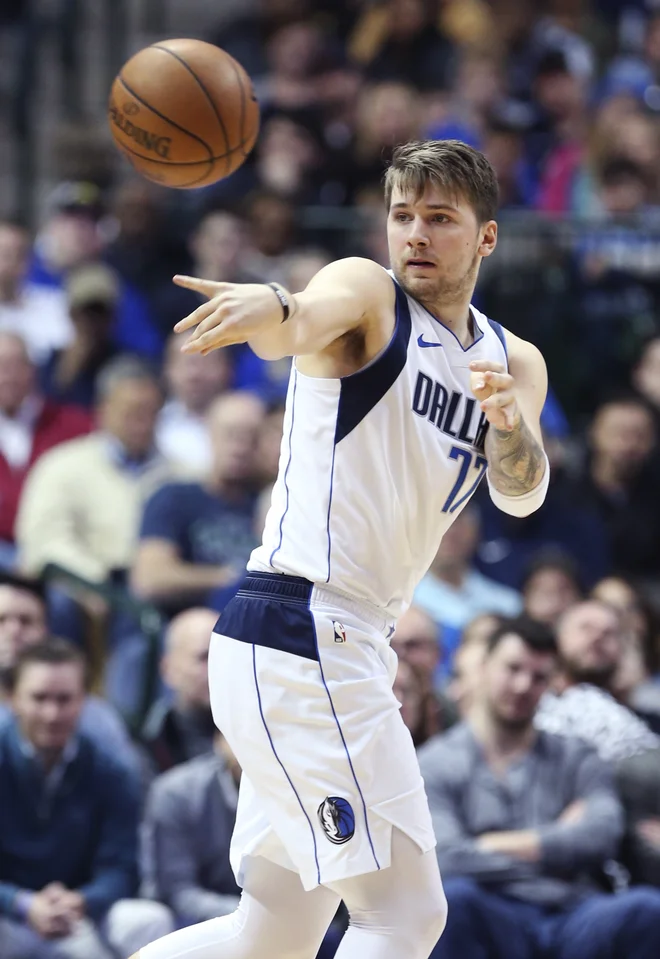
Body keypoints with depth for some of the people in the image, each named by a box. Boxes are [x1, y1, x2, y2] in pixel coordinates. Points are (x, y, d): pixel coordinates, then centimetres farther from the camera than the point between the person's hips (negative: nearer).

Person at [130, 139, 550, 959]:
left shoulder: (513, 363, 17)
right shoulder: (367, 294, -3)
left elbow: (521, 495, -2)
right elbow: (304, 324, -28)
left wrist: (511, 426, -25)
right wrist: (271, 307, -53)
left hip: (343, 647, 9)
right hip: (299, 636, -9)